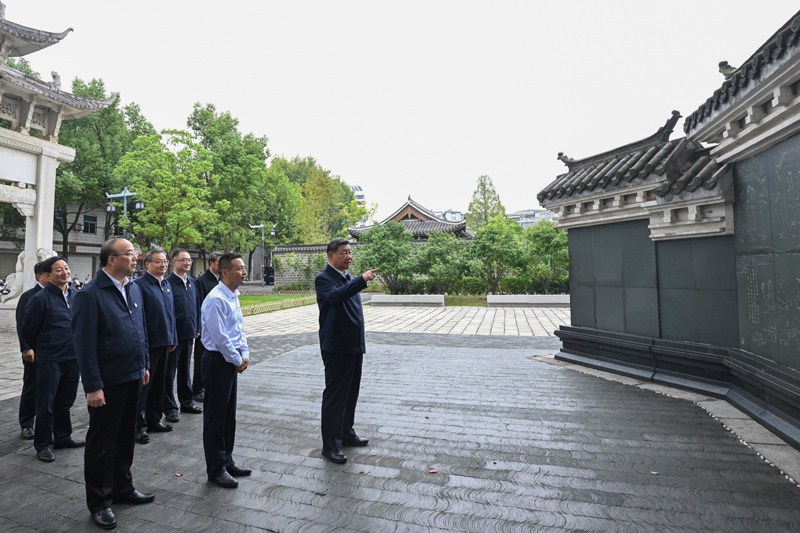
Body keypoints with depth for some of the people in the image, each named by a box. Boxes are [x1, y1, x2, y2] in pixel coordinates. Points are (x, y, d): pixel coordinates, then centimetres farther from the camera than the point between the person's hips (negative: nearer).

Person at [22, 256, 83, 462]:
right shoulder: (41, 298, -11)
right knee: (46, 405, 6)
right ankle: (43, 445, 20)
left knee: (65, 402, 17)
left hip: (73, 358, 5)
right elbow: (28, 329, -3)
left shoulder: (76, 296, 5)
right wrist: (38, 351, 8)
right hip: (50, 360, -5)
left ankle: (63, 437, 32)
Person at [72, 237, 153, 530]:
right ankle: (99, 503, 28)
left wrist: (144, 365, 14)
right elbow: (84, 344, -17)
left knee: (125, 437, 20)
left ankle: (122, 488, 38)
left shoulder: (134, 289, 6)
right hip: (107, 382, -7)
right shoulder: (90, 294, -16)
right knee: (101, 443, 10)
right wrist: (93, 386, -17)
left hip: (132, 377, 7)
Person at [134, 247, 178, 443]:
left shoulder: (166, 284, 12)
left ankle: (153, 419, 30)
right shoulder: (140, 284, -12)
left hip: (164, 342, 8)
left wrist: (173, 338, 15)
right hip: (148, 344, -8)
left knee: (159, 383, 16)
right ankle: (139, 425, 16)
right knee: (143, 384, 3)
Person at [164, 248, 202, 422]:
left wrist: (197, 328, 11)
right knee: (169, 372, 6)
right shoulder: (168, 282, -12)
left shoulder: (193, 282, 9)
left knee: (185, 369, 17)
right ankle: (169, 408, 18)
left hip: (189, 334, 6)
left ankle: (186, 402, 30)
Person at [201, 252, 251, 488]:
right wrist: (237, 360, -11)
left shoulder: (233, 297, 9)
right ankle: (216, 469, 21)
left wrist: (245, 355, 4)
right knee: (215, 417, 5)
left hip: (232, 361, 9)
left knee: (229, 415, 19)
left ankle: (227, 462, 34)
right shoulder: (216, 299, -20)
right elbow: (219, 337, -22)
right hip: (218, 361, -9)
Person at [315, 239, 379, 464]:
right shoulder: (323, 278, -11)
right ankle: (330, 445, 12)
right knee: (335, 396, 0)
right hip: (336, 348, -8)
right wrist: (362, 280, -40)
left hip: (355, 346, 8)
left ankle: (347, 433, 33)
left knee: (351, 393, 18)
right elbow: (336, 297, -33)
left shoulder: (350, 278, 14)